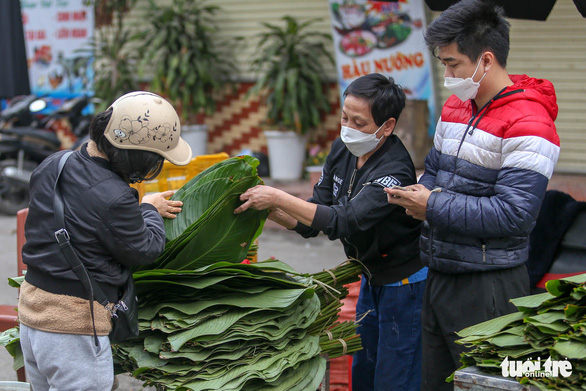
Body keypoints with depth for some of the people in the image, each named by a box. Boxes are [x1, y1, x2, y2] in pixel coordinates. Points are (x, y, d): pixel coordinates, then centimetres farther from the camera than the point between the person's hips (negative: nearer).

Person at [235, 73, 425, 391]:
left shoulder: (394, 171, -29)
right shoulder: (342, 151, -3)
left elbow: (342, 222, -37)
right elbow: (310, 221, 0)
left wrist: (278, 198, -36)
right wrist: (270, 211, -17)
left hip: (404, 284, -8)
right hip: (371, 279, 8)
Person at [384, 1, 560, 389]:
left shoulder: (528, 124, -18)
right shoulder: (454, 108, 10)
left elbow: (514, 215, -24)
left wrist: (434, 207, -19)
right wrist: (419, 196, -2)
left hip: (489, 291, -8)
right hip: (439, 280, 9)